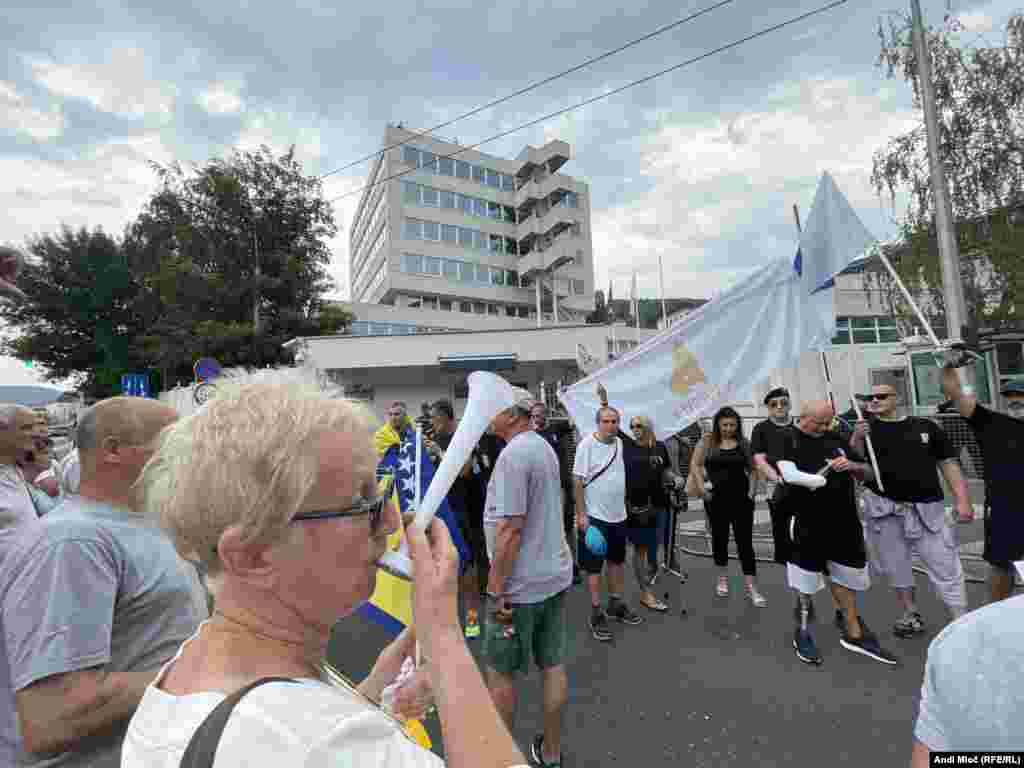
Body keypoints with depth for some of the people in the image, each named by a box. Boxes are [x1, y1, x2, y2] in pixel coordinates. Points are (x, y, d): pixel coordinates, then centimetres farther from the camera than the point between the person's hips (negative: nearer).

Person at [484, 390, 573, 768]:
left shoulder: (513, 454, -21)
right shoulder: (544, 446, 8)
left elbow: (510, 527, -24)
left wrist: (495, 589, -17)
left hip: (520, 584, -8)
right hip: (554, 574, 8)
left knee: (500, 671, 12)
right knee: (553, 666, 18)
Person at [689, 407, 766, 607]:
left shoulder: (744, 443, 2)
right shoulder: (708, 442, -1)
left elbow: (753, 468, 7)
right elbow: (695, 465, -2)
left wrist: (752, 488, -4)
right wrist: (701, 487, -11)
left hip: (741, 498, 0)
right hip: (716, 499, 0)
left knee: (745, 541, 1)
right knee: (720, 537, 13)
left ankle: (751, 587, 9)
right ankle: (722, 579, 30)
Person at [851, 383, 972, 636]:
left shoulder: (926, 426, 5)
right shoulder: (865, 428, 2)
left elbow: (948, 463, 6)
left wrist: (962, 500, -2)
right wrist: (856, 439, -20)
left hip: (926, 507, 0)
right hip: (884, 508, 0)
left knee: (945, 566, 2)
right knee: (896, 565, 12)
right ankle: (911, 615, 29)